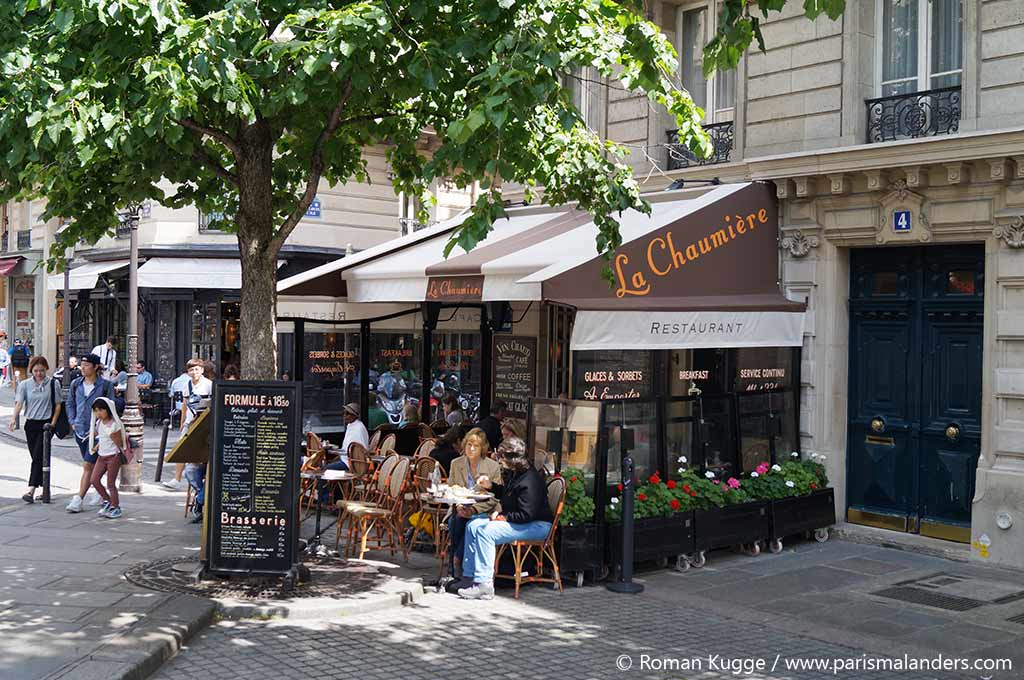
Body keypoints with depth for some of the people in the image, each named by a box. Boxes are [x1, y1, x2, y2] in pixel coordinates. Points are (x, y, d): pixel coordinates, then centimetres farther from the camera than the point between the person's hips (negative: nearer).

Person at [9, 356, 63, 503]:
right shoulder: (25, 385, 3)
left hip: (46, 424, -3)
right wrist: (14, 419, -25)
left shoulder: (52, 384, -1)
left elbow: (58, 404, 2)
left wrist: (53, 423, -7)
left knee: (38, 457, -12)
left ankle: (31, 491, -17)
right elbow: (19, 403, -8)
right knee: (36, 457, 9)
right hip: (31, 424, 3)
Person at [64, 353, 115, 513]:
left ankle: (78, 500, -8)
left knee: (88, 465, -9)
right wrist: (72, 421, 6)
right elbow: (70, 404, 18)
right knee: (90, 465, 16)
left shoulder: (105, 385, -7)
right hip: (79, 429, 5)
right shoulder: (76, 384, 7)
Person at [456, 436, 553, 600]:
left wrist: (503, 517, -19)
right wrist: (491, 486, 15)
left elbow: (526, 515, -27)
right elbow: (507, 495, 29)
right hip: (514, 518, 11)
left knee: (486, 531, -27)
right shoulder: (513, 473, 8)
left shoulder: (529, 480, -24)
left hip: (537, 525, -11)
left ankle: (484, 583, -23)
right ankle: (470, 576, 2)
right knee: (472, 525, 3)